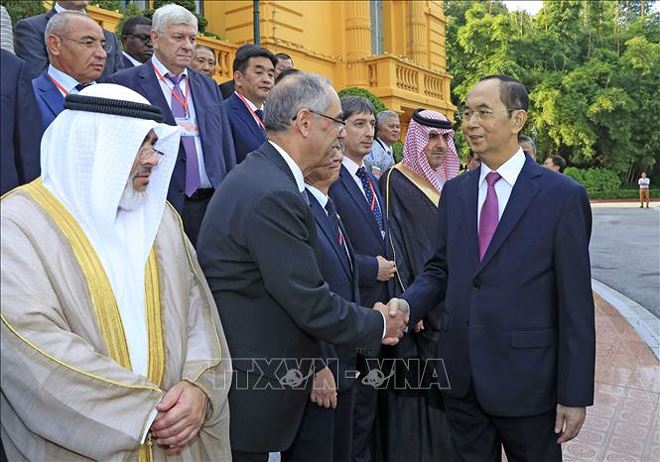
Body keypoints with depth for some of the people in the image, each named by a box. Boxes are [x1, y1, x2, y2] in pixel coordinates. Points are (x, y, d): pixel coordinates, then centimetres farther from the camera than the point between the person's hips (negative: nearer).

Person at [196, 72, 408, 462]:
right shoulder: (272, 195, -26)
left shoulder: (260, 173, 6)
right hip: (249, 387, -9)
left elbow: (299, 287, 8)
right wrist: (380, 325, -7)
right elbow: (312, 305, -23)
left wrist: (368, 318, 6)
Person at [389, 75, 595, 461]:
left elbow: (576, 303, -9)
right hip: (461, 377, 4)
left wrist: (575, 395, -8)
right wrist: (406, 305, -11)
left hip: (526, 378, -4)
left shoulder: (563, 196, -9)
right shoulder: (455, 191, 5)